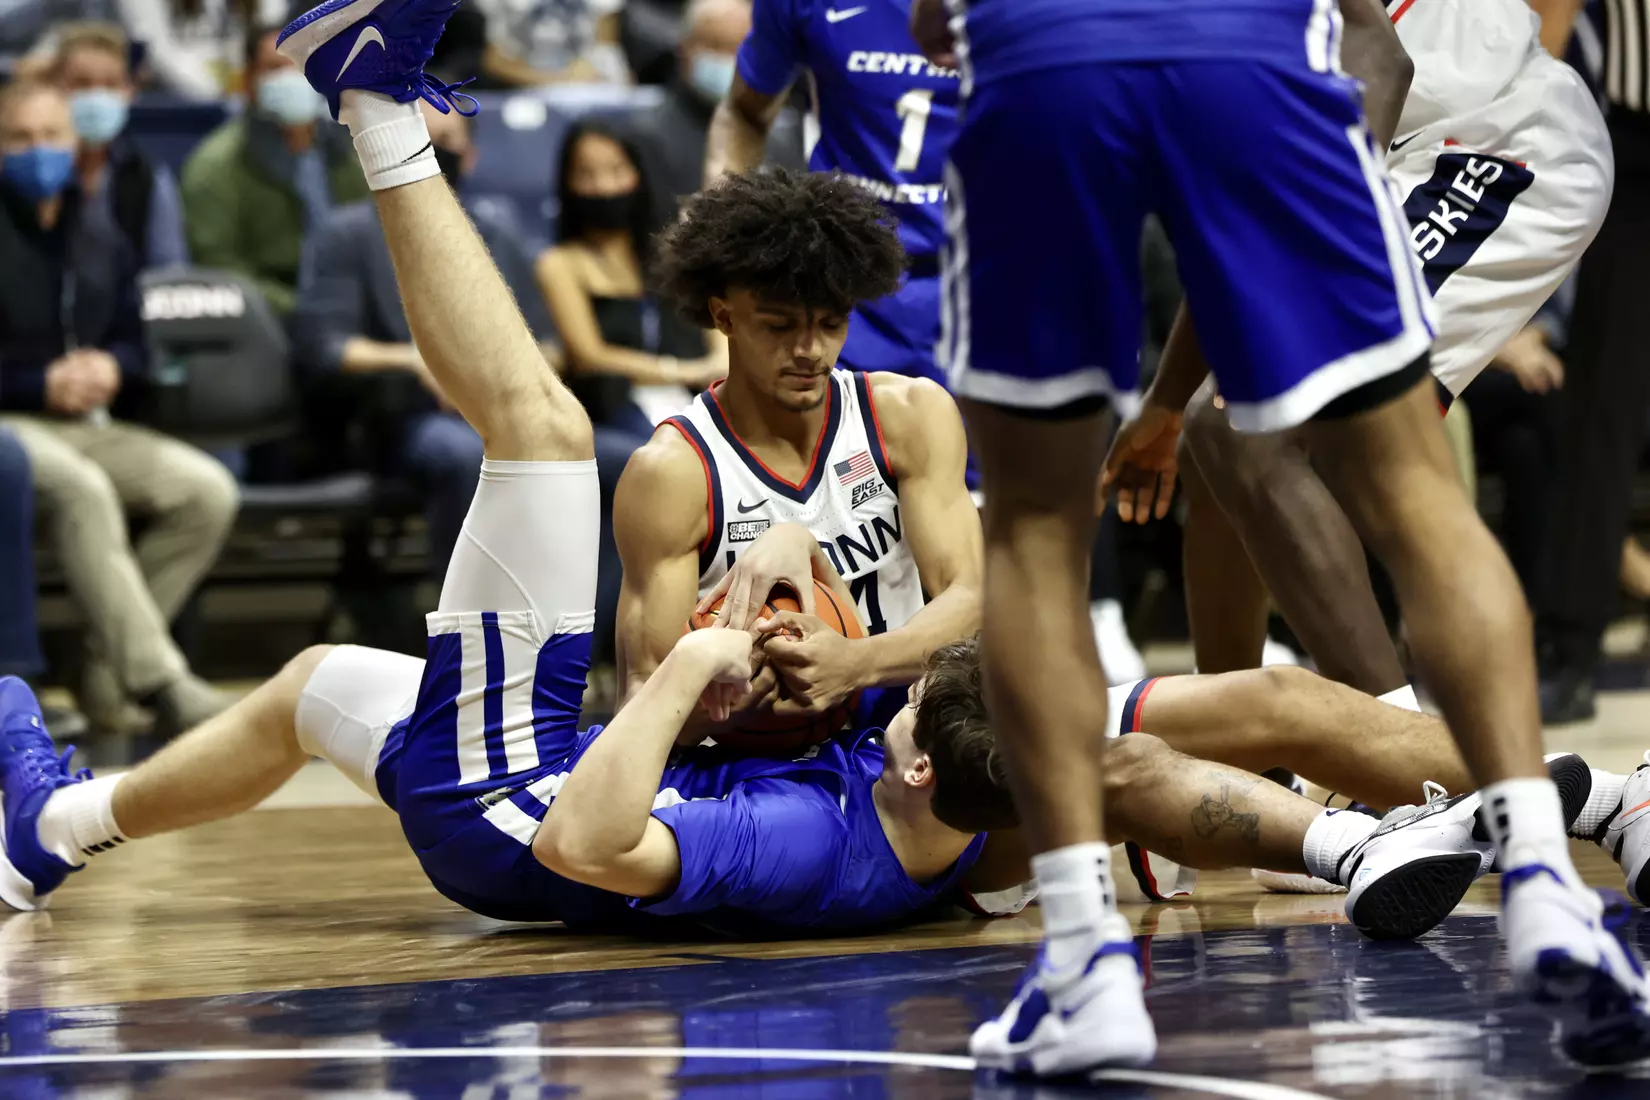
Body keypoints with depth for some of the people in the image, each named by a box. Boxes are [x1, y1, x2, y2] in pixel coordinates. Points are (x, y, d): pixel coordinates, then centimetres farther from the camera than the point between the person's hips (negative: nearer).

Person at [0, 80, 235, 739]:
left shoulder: (102, 246, 19)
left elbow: (133, 341, 22)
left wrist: (112, 369, -3)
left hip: (89, 425, 6)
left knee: (207, 490, -19)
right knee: (81, 488, -38)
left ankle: (109, 672, -15)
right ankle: (157, 680, -41)